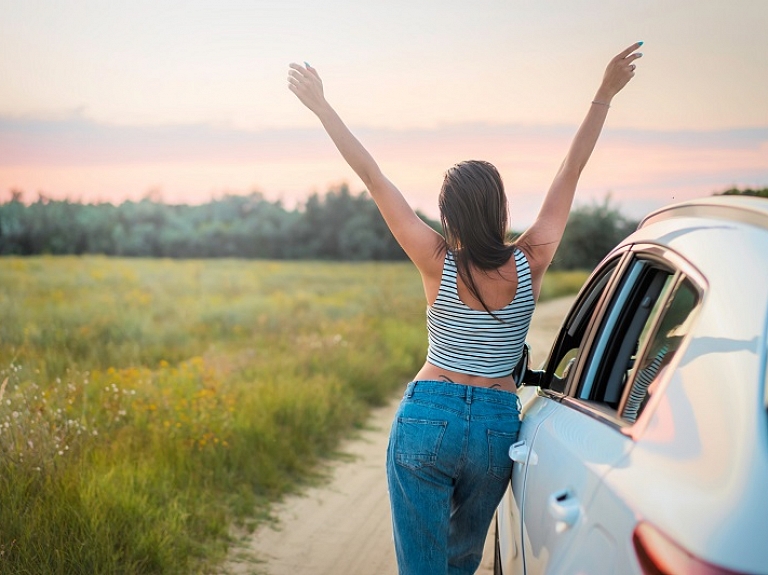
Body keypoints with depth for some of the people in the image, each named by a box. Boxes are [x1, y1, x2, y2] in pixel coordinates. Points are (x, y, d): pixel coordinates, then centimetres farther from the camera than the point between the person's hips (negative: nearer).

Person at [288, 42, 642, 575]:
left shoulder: (437, 264, -12)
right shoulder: (529, 264, -9)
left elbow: (373, 177, -9)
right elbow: (572, 170, -3)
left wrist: (322, 105, -4)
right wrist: (605, 94, 3)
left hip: (426, 418, -2)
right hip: (497, 425, 2)